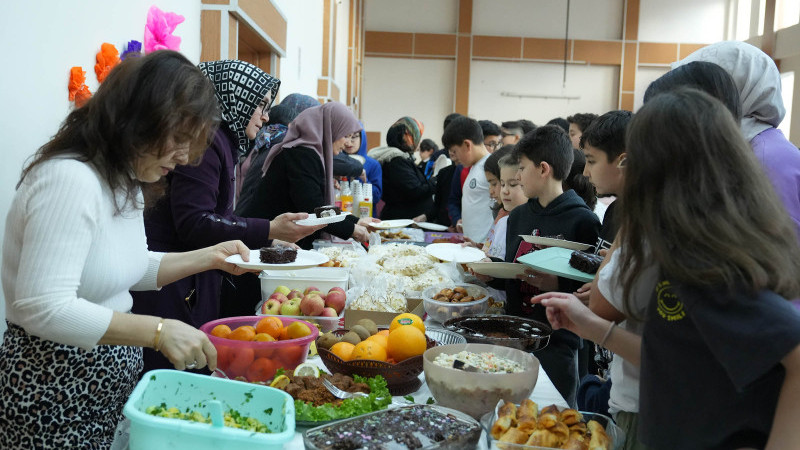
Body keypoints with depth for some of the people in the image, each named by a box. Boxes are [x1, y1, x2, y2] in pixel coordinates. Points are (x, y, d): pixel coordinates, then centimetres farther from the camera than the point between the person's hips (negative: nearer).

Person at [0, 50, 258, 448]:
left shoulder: (125, 181, 6)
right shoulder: (69, 178, -24)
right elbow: (44, 309, -30)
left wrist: (208, 257, 5)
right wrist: (159, 331, -29)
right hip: (57, 397, -9)